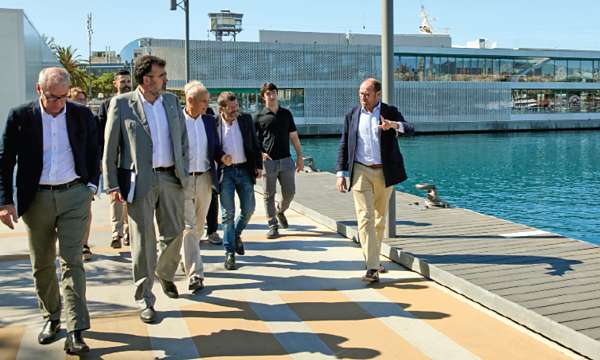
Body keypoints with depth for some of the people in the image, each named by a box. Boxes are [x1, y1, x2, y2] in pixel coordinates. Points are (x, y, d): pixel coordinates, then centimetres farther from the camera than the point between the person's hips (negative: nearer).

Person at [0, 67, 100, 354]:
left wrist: (91, 185, 3)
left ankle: (75, 331, -6)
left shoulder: (82, 115, 1)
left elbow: (94, 153, 13)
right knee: (41, 264, 11)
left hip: (75, 194, -1)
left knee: (72, 261, -6)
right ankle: (51, 318, 30)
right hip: (37, 198, 1)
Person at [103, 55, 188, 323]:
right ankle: (145, 300, 14)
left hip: (170, 178, 4)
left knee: (174, 233, 11)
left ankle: (165, 274, 40)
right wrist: (112, 185, -7)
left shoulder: (171, 101, 9)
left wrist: (183, 171, 8)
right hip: (139, 180, -4)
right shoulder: (121, 104, -4)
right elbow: (110, 148, -3)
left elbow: (182, 139, 15)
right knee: (143, 241, 2)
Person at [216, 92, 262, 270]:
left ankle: (236, 234, 35)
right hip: (225, 171, -3)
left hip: (244, 169, 3)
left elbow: (255, 143, 9)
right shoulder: (213, 124, -7)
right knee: (228, 213, 1)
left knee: (248, 208, 6)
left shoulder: (246, 119, 2)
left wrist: (258, 165, 5)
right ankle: (229, 252, 10)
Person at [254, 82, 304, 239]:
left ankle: (280, 211, 35)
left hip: (286, 160, 3)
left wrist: (300, 156, 11)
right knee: (269, 195, 1)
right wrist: (260, 153, -14)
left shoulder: (286, 113, 11)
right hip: (268, 161, -3)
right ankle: (273, 226, 10)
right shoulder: (259, 117, 2)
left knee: (289, 192, 5)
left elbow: (294, 136, 14)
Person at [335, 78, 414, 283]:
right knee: (365, 218, -10)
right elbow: (344, 146, 9)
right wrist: (341, 173, 1)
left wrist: (394, 125, -35)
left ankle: (374, 256, 32)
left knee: (380, 218, 13)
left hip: (384, 173, 1)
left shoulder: (390, 112, 2)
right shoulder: (352, 115, 7)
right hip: (361, 172, 0)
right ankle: (372, 267, -12)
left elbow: (410, 130, -13)